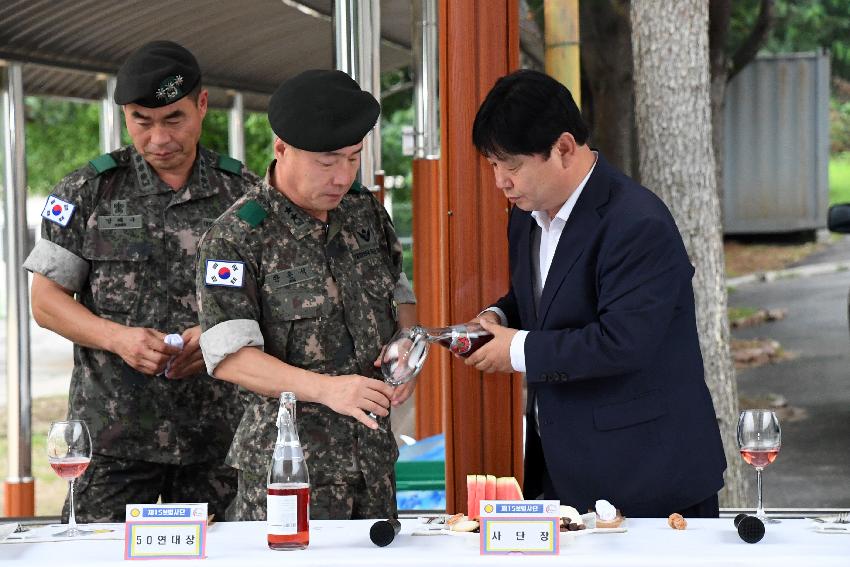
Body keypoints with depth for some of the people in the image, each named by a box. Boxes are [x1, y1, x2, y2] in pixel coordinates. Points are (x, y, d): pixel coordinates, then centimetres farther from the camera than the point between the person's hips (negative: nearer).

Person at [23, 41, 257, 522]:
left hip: (219, 431, 1)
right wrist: (119, 338, -14)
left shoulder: (243, 193, 6)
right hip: (112, 429, -1)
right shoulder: (87, 192, 4)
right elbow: (46, 301, 3)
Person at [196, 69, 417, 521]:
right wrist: (325, 388, -29)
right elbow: (228, 356, -18)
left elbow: (400, 296, 22)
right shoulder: (235, 237, -11)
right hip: (288, 462, -6)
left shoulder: (366, 212, 9)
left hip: (374, 450, 6)